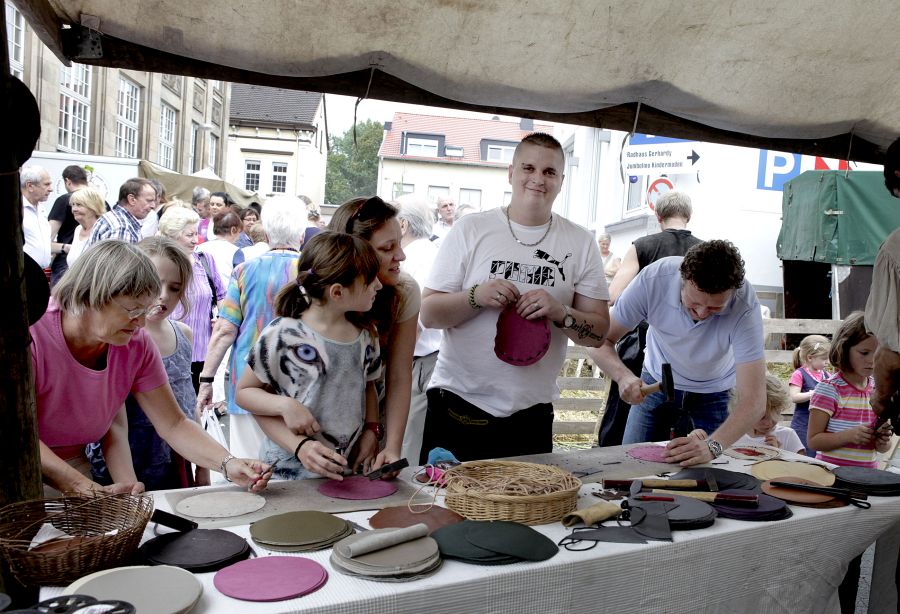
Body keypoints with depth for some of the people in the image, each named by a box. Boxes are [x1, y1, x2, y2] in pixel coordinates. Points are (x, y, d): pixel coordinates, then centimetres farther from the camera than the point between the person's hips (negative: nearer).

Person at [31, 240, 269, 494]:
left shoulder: (136, 345, -5)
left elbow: (175, 425, -3)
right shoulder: (33, 334, -21)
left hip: (76, 470, 4)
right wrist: (90, 489, -35)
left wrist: (228, 464, -19)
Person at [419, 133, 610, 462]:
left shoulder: (581, 243, 4)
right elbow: (428, 314, -2)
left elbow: (599, 332, 3)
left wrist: (560, 313, -16)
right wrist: (476, 297, -20)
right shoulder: (470, 229, -1)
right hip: (457, 406, -1)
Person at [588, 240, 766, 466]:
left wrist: (712, 446, -52)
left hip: (712, 394, -1)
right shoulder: (653, 279, -31)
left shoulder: (744, 305, -34)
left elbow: (754, 401, -37)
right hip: (656, 383, 1)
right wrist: (623, 376, -42)